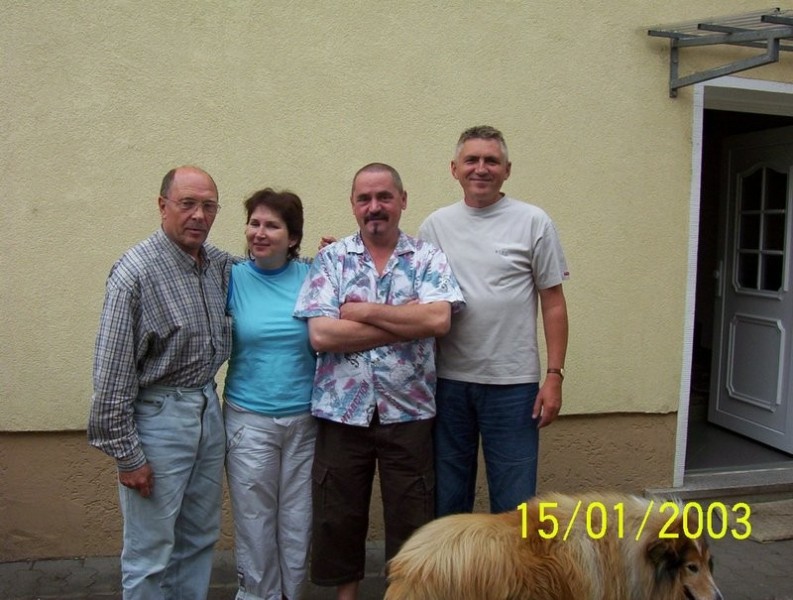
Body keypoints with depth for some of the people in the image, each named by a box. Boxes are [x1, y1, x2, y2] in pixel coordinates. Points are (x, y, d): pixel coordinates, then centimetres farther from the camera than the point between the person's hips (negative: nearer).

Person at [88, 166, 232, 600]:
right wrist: (126, 454, -13)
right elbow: (111, 374, -15)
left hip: (208, 409, 7)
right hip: (158, 415, -7)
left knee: (200, 539, 19)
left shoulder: (219, 263, 3)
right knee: (150, 551, 6)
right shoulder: (135, 272, -17)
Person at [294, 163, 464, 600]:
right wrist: (409, 324, -13)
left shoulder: (428, 259, 1)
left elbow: (439, 319, -17)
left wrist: (364, 311, -13)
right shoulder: (330, 260, 1)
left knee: (411, 520, 12)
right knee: (338, 518, 15)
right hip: (341, 413, 1)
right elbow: (321, 335, -13)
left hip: (408, 413, -1)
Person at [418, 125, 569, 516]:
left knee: (514, 499, 9)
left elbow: (553, 303, -1)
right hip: (448, 380, 3)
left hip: (513, 382, -2)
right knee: (447, 496, 17)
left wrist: (554, 375, -6)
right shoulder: (434, 226, 5)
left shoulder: (533, 222, -1)